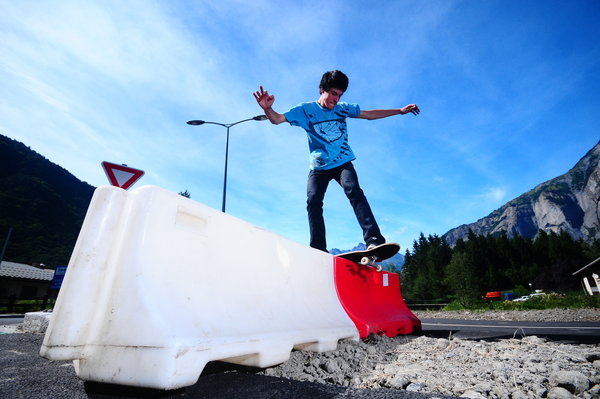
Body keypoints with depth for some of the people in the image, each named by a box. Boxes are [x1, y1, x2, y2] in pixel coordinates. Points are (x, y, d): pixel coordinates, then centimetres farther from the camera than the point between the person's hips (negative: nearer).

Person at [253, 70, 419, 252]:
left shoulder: (343, 108, 11)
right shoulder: (306, 110, 3)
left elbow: (369, 114, 22)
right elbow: (277, 119, -2)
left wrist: (400, 111, 24)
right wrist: (267, 108, -25)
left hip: (343, 164, 1)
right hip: (318, 168, 0)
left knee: (354, 191, -25)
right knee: (313, 201, -19)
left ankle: (374, 241, -32)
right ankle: (318, 250, -18)